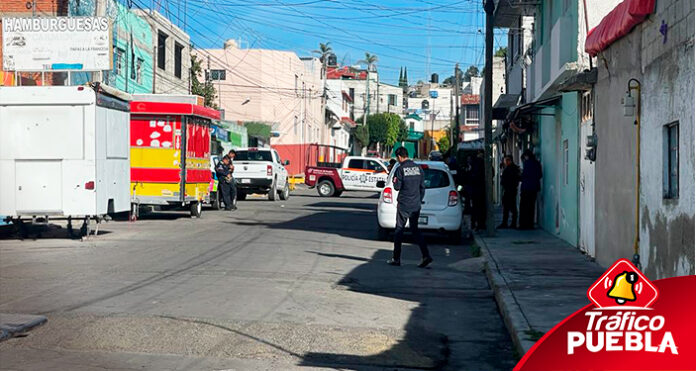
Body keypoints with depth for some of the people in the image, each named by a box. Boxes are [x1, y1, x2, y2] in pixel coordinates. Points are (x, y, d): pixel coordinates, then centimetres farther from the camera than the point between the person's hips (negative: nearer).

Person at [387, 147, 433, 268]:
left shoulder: (400, 169, -11)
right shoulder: (418, 168, 6)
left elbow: (397, 187, -10)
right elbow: (422, 187, 10)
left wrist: (394, 181, 11)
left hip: (404, 205, -5)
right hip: (416, 205, 5)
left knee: (399, 230, 5)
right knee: (415, 229, 12)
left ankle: (396, 259, 8)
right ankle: (426, 255, -1)